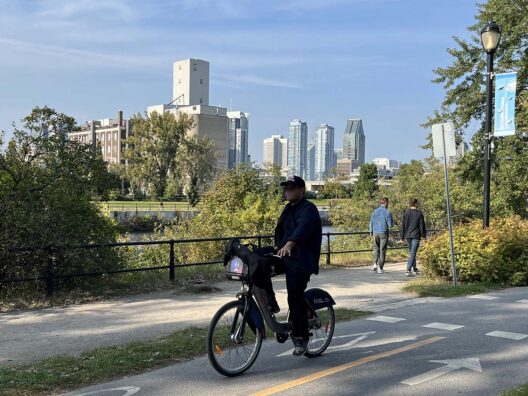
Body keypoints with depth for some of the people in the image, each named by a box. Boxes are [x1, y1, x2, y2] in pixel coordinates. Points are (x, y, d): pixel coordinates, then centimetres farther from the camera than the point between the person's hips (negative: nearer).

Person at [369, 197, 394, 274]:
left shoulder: (375, 211, 3)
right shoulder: (388, 213, -9)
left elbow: (371, 223, 4)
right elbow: (390, 225, -10)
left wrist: (371, 233, 13)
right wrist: (393, 222, 13)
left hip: (375, 233, 3)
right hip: (384, 233, -3)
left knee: (376, 248, 19)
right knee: (382, 250, 3)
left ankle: (375, 263, 3)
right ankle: (380, 268, 2)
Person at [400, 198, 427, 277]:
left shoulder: (405, 212, 0)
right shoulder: (419, 213, -8)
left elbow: (403, 225, 1)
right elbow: (422, 225, -4)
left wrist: (402, 236, 7)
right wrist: (423, 235, 7)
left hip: (407, 236, 4)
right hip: (416, 236, -4)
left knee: (411, 252, 18)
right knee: (413, 253, -4)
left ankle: (415, 269, 29)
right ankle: (408, 270, -16)